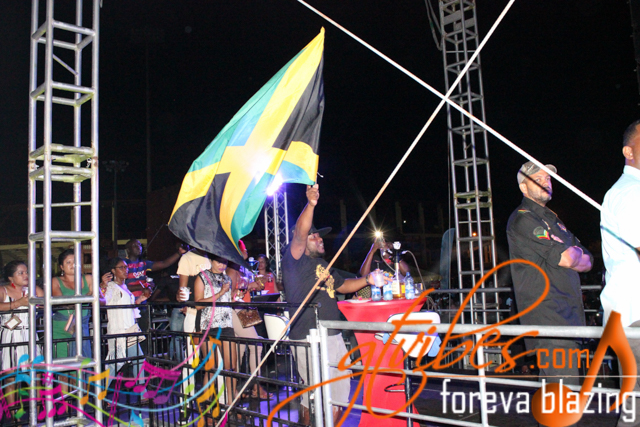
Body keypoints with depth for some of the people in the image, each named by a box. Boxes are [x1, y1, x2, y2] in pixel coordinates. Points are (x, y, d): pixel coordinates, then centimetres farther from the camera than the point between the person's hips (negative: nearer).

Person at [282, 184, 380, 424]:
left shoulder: (323, 264, 21)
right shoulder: (294, 260, -6)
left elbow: (342, 285, 31)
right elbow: (298, 235, -24)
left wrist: (366, 281, 17)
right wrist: (310, 205, -38)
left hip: (333, 337, 9)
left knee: (339, 392, 14)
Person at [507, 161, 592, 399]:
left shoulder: (551, 219, 23)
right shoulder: (522, 220, -7)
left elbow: (587, 261, 18)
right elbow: (565, 259, -15)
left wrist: (570, 254, -3)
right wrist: (574, 253, 7)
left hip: (567, 313, 9)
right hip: (546, 315, -9)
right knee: (563, 381, -13)